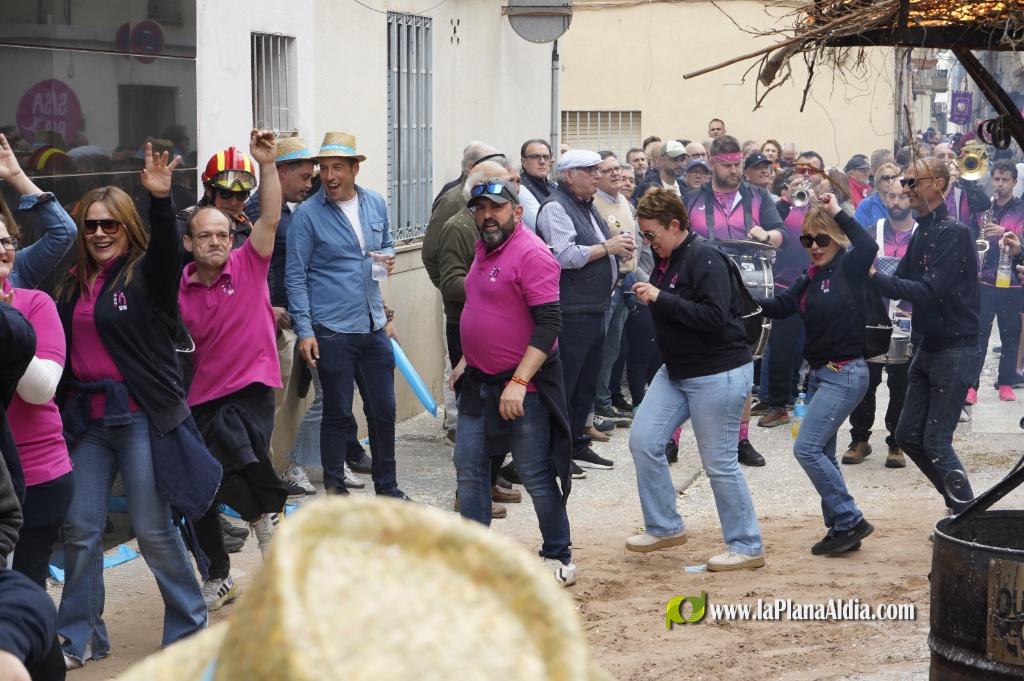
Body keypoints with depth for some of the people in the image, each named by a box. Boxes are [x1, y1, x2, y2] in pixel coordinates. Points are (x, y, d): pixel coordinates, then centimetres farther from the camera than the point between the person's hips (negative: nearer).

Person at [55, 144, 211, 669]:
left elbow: (168, 252, -27)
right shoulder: (73, 285, 11)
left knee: (153, 528, 0)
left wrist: (161, 200, -42)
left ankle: (190, 627, 17)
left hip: (141, 415, -5)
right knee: (80, 529, 6)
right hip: (86, 417, 5)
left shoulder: (146, 273, -5)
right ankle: (79, 638, 18)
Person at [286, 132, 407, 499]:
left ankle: (387, 486, 24)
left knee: (383, 410, 11)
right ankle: (334, 489, 16)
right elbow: (295, 276, -8)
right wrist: (304, 330, -13)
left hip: (373, 326, 5)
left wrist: (388, 258, -2)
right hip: (332, 329, -5)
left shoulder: (376, 204, 6)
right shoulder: (307, 214, -8)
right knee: (338, 413, 3)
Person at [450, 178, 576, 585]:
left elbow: (548, 325, -23)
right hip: (479, 383, 9)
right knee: (468, 467, 9)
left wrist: (518, 383, -27)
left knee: (537, 476, -1)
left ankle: (559, 558, 13)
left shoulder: (531, 254, -17)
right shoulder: (484, 249, 12)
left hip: (523, 387, -9)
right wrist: (467, 359, 20)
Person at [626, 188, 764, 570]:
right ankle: (664, 527, 18)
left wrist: (661, 299, -26)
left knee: (719, 463, -4)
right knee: (643, 441, 3)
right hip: (676, 370, 9)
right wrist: (648, 297, 4)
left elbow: (715, 316, -28)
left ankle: (747, 547, 10)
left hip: (718, 373, -9)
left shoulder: (705, 259, -19)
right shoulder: (664, 259, 8)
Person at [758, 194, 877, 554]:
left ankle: (850, 521, -6)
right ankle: (841, 528, 19)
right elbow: (780, 306, 8)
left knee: (807, 448, -14)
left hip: (846, 373, -9)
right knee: (822, 454, 12)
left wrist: (838, 213, -22)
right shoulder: (811, 277, 11)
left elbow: (869, 247, -32)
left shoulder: (849, 268, -11)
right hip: (820, 373, 9)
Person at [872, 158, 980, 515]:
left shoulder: (953, 232, -17)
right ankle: (960, 504, 21)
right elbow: (902, 281, 9)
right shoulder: (922, 232, 10)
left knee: (936, 441, -9)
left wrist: (875, 276, -24)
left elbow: (930, 290, -25)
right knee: (909, 435, 10)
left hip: (954, 348, -9)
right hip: (927, 346, 9)